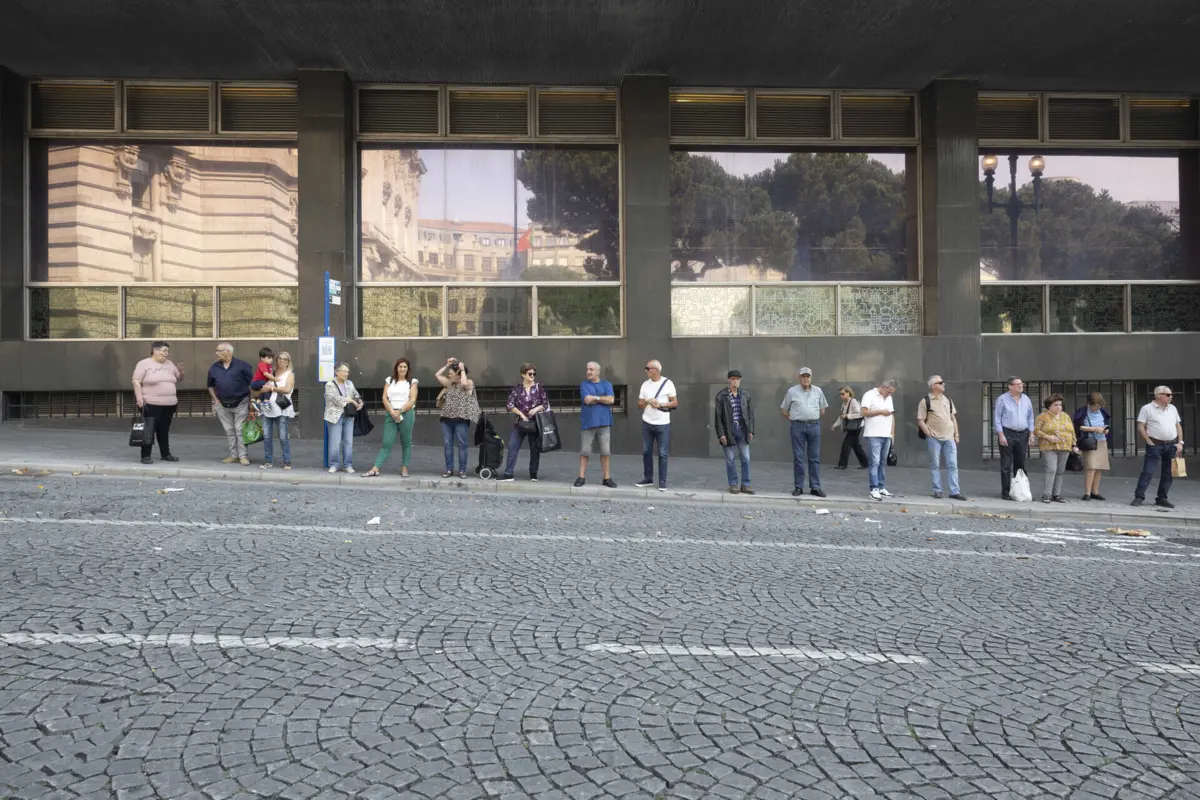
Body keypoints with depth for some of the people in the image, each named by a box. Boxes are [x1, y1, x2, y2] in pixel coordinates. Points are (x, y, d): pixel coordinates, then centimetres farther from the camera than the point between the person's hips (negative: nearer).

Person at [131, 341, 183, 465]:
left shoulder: (170, 364, 13)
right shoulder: (144, 364, -4)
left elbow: (179, 379, 21)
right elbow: (136, 382, -9)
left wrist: (180, 371, -1)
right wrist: (139, 399, -17)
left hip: (169, 404, 6)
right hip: (151, 404, -6)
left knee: (164, 430, 13)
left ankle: (165, 454, 22)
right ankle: (146, 456, 2)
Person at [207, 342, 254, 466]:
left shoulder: (241, 365, -8)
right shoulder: (214, 367, 6)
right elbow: (210, 385, 18)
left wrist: (251, 400, -7)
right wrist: (216, 400, 8)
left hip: (240, 403, -5)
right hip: (222, 404, 5)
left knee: (240, 430, -3)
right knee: (229, 431, 9)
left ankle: (243, 456, 1)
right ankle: (233, 455, 18)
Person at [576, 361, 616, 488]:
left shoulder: (606, 384, 8)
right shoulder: (584, 385, 4)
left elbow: (611, 400, -7)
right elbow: (587, 400, -12)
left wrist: (595, 397, -7)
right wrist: (603, 398, -5)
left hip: (604, 422, 1)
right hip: (587, 422, -1)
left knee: (605, 452, 3)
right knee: (584, 451, 1)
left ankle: (606, 478, 11)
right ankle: (581, 477, 9)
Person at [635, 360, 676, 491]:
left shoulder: (667, 383, -4)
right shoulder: (645, 384, 7)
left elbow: (675, 403, -2)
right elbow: (639, 404, 9)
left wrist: (660, 404, -15)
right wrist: (647, 402, -12)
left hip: (662, 424, -4)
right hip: (647, 423, 4)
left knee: (662, 454, -1)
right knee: (646, 452, 8)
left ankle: (662, 481, 5)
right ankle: (648, 478, 18)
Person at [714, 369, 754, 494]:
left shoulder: (745, 394, 6)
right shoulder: (721, 395, -4)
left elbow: (750, 413, 9)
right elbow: (718, 416, -5)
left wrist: (751, 430, 4)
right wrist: (720, 434, -10)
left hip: (742, 429, 3)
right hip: (728, 430, -3)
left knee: (746, 459, 2)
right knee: (730, 459, 4)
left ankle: (745, 485, 11)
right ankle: (733, 484, 14)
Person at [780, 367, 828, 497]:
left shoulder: (818, 391, 9)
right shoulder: (792, 391, 2)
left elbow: (822, 410, 18)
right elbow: (783, 410, 7)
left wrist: (814, 419, 11)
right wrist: (793, 419, 3)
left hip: (814, 426, 2)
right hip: (798, 427, -2)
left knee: (814, 458, 4)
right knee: (798, 458, 1)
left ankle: (815, 487, 9)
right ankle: (798, 487, 8)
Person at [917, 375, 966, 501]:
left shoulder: (948, 400, 13)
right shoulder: (925, 401, -3)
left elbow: (953, 418, 17)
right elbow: (920, 421, -5)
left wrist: (956, 434, 11)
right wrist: (929, 434, -12)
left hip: (949, 438, 4)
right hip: (934, 438, -4)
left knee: (953, 465, 1)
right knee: (935, 465, 2)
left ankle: (954, 491, 3)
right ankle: (937, 490, 10)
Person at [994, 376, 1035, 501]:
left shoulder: (1026, 400, 12)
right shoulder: (1002, 399, -3)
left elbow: (1030, 417, 17)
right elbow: (997, 418, -4)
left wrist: (1031, 433, 9)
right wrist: (1001, 435, -11)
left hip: (1022, 435, 5)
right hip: (1007, 434, -5)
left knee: (1020, 464, 9)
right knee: (1006, 465, -4)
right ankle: (1005, 492, -1)